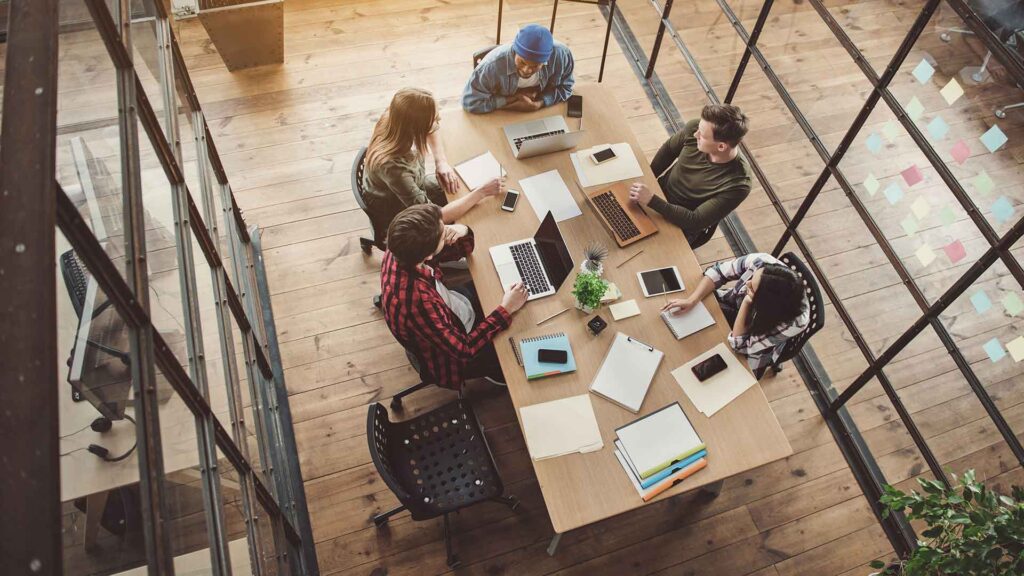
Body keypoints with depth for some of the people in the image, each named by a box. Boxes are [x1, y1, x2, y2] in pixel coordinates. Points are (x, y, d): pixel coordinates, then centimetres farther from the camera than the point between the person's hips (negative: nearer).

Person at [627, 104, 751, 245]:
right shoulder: (694, 128, -21)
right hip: (659, 191, 5)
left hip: (679, 226, -5)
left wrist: (652, 201, -35)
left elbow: (695, 222, -29)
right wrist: (645, 180, -3)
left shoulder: (737, 184, -33)